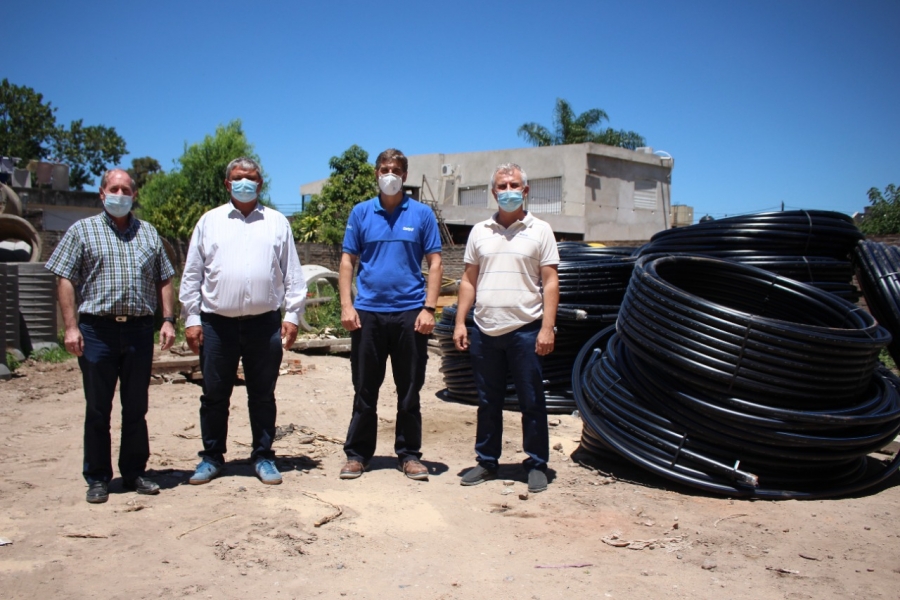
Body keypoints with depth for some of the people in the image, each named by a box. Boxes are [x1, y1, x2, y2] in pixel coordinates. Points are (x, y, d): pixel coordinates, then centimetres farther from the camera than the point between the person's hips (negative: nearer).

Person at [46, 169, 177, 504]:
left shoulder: (149, 233, 14)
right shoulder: (82, 230, 6)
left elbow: (164, 280, 14)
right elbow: (65, 280, 0)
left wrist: (168, 319, 2)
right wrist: (71, 326, -9)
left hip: (140, 329, 2)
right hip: (97, 329, -2)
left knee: (136, 408, 9)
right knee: (98, 410, 5)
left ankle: (134, 473, 20)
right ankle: (97, 479, 15)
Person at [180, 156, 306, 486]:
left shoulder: (277, 223, 9)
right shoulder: (210, 221, 9)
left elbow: (292, 274, 7)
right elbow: (192, 274, 8)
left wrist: (292, 314, 0)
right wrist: (191, 318, 1)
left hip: (264, 323, 0)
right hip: (217, 322, 1)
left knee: (262, 395, 8)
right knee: (214, 394, 8)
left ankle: (263, 457, 19)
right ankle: (211, 457, 22)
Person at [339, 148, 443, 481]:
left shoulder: (422, 214, 4)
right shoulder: (361, 212, 7)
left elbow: (435, 263, 2)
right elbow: (348, 260, 7)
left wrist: (429, 308, -7)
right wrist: (346, 305, -4)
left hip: (409, 312, -1)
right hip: (368, 312, 1)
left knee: (409, 390, 7)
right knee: (365, 389, 8)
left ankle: (409, 454, 18)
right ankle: (357, 453, 19)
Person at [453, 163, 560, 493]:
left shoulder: (539, 230, 2)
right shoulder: (480, 231, 11)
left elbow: (550, 282, -2)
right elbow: (469, 280, 13)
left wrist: (547, 327, -11)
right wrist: (460, 322, 5)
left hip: (525, 330, -3)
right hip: (485, 331, 3)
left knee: (532, 402, 4)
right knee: (488, 402, 12)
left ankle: (536, 465, 15)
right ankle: (487, 462, 23)